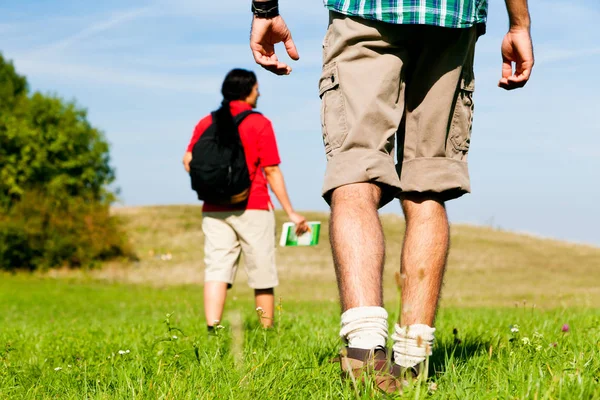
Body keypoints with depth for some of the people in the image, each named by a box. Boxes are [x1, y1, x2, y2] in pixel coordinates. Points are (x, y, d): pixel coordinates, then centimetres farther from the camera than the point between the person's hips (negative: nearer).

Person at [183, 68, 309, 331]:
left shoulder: (206, 123, 8)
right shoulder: (259, 123, -3)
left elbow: (188, 161, 3)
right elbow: (271, 172, -6)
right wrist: (291, 213, -2)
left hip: (214, 210, 3)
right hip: (253, 209, -3)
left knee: (217, 269, -2)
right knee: (262, 276, 6)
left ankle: (212, 330, -17)